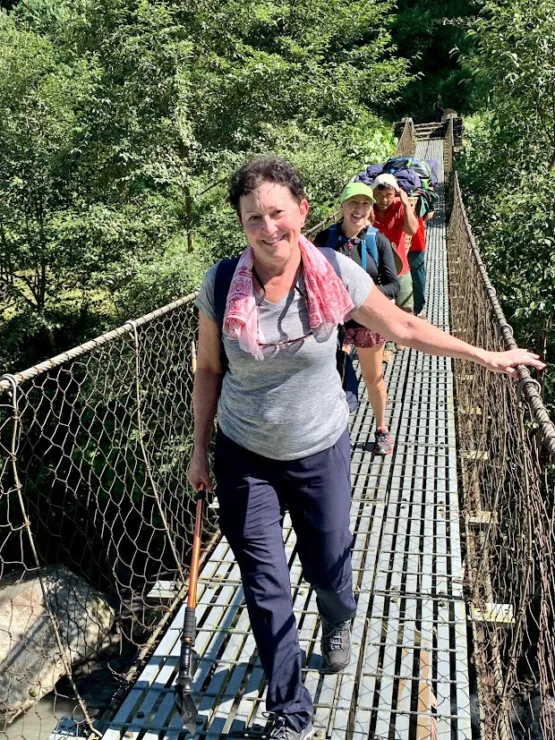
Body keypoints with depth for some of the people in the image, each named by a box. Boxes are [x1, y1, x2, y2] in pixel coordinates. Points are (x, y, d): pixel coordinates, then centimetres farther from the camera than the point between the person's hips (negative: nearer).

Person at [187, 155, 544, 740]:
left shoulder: (336, 274, -14)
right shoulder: (220, 283, -14)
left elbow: (405, 328, -1)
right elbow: (209, 371, -2)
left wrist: (487, 356, 4)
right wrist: (200, 452, 2)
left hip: (320, 452, 0)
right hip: (244, 458, 0)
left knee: (329, 571, 15)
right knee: (266, 589, 6)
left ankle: (338, 625, 56)